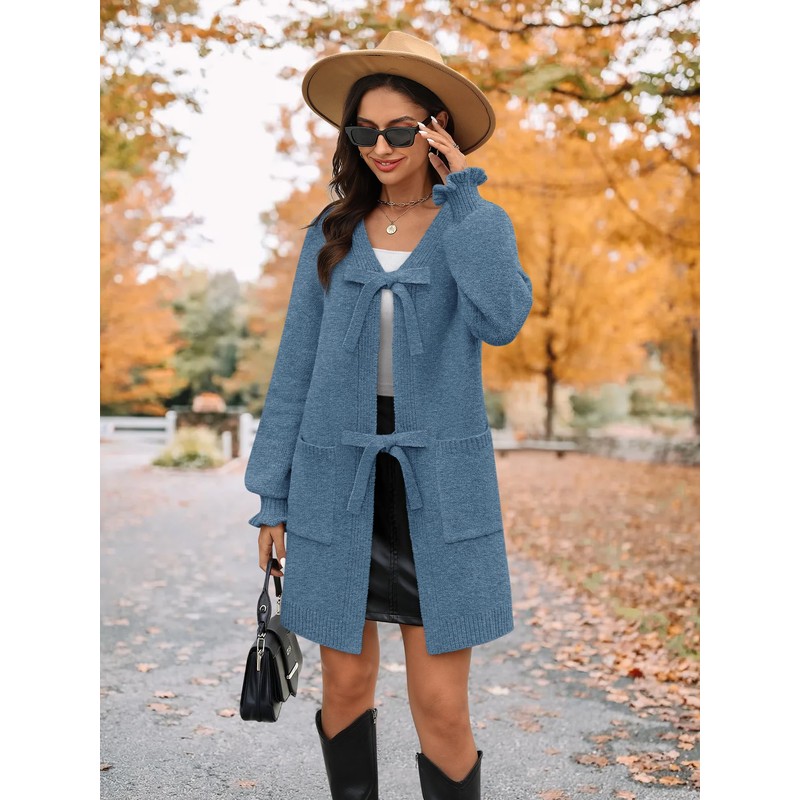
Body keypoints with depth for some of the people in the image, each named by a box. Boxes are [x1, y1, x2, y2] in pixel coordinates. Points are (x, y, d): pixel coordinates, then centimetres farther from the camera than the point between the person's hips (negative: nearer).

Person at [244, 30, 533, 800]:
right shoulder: (331, 233, 6)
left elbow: (502, 319, -21)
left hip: (438, 482, -2)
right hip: (339, 479, 2)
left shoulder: (480, 224, 1)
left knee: (441, 706, -1)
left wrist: (461, 194, -14)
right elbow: (296, 368, 6)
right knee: (346, 685, 12)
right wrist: (272, 497, 4)